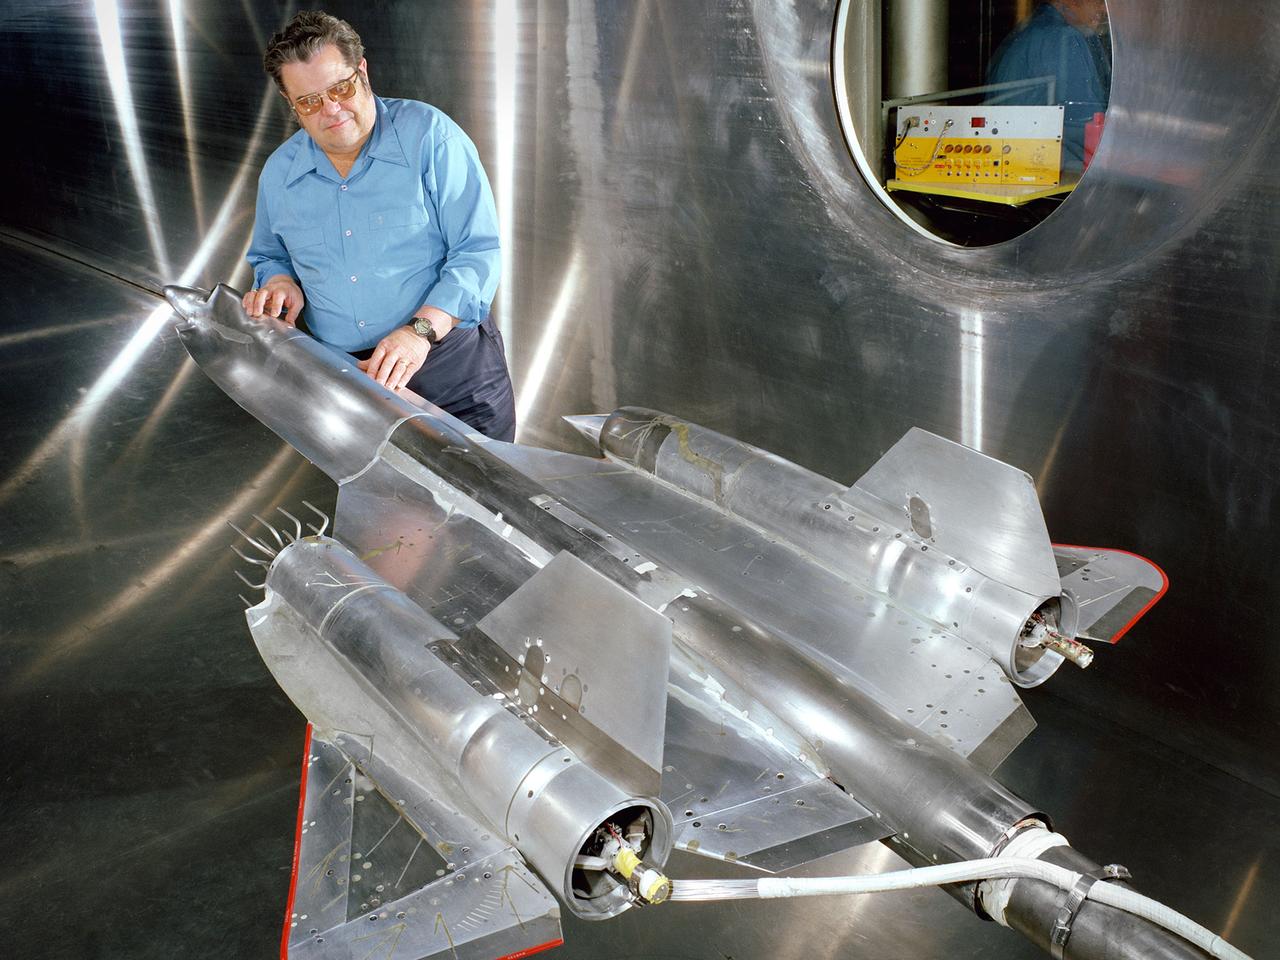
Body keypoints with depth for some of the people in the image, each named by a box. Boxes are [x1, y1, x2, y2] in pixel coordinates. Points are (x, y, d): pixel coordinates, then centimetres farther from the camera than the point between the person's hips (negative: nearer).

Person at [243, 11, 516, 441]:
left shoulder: (428, 135, -9)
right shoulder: (278, 173, 7)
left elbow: (479, 251, -14)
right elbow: (268, 256, 25)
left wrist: (422, 329, -26)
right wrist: (280, 280, 0)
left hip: (453, 367, -3)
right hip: (341, 380, 4)